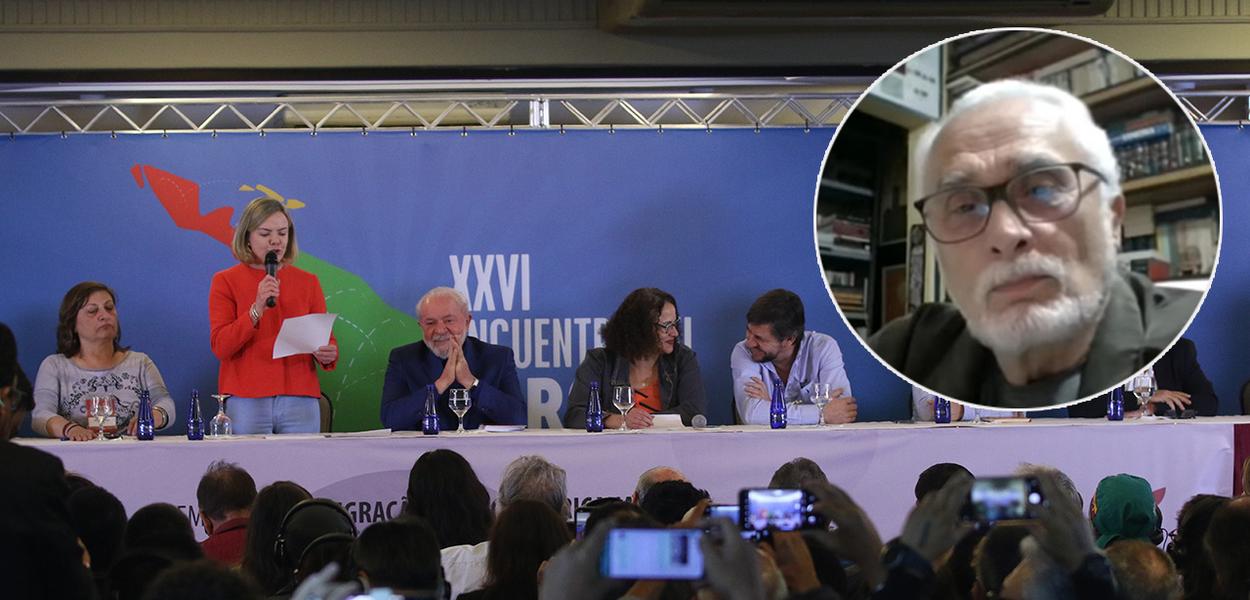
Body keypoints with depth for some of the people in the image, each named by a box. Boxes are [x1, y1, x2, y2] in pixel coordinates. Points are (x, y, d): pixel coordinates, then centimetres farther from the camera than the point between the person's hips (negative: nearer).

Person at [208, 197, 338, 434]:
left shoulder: (308, 282, 11)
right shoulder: (226, 281, 4)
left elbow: (327, 341, 11)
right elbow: (220, 347, -4)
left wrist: (328, 355, -12)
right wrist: (257, 309, -17)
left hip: (300, 401, 2)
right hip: (247, 403, -2)